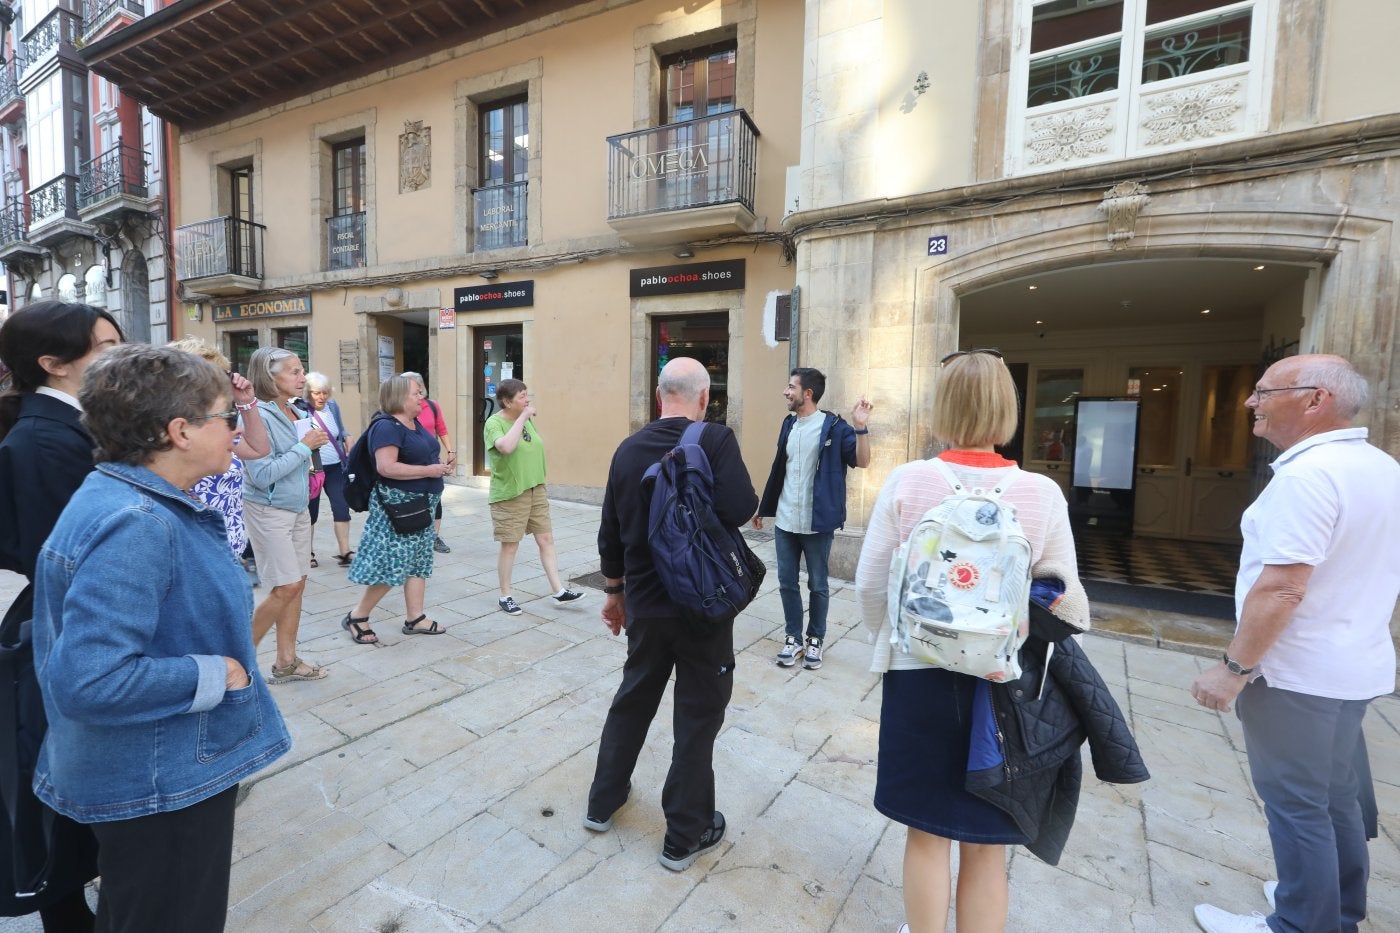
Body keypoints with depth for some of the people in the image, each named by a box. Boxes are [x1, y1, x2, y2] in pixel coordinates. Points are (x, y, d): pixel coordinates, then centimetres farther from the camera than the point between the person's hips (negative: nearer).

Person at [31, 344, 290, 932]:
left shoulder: (144, 504, 3)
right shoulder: (134, 525, -30)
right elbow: (90, 680, -35)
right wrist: (215, 675, -23)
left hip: (165, 768, 10)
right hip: (160, 788, -10)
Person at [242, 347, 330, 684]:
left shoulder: (294, 413, 4)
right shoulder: (259, 416, -19)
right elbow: (262, 474, -23)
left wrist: (315, 442, 0)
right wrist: (304, 446, -19)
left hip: (297, 508, 8)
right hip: (268, 510, -8)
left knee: (297, 584, 10)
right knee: (287, 587, -4)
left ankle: (286, 662, 22)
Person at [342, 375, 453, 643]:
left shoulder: (416, 423, 11)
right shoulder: (387, 426, -17)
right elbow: (386, 467, -28)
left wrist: (440, 467, 6)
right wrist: (428, 471, -23)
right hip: (397, 507, -10)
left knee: (416, 562, 12)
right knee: (392, 565, -4)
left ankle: (415, 619, 20)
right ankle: (357, 617, 15)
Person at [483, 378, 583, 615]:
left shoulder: (527, 419, 7)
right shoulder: (494, 423, -14)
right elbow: (506, 446, -34)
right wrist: (522, 418, -27)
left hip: (536, 489, 7)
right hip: (509, 494, -6)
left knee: (546, 539, 8)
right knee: (510, 546, 4)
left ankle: (558, 590, 17)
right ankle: (505, 596, 20)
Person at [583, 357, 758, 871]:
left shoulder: (628, 449, 1)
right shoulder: (716, 439, -15)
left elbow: (611, 531, 7)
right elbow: (740, 510, -25)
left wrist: (615, 590, 19)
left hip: (645, 601, 5)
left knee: (633, 698, 23)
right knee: (698, 713, 11)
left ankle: (603, 801, 40)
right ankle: (684, 835, 26)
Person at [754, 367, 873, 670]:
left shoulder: (834, 426, -9)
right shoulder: (789, 425, 9)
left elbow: (862, 461, -15)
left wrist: (861, 427, -30)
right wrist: (763, 506, 18)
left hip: (817, 523, -5)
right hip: (784, 520, 5)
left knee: (817, 585, 10)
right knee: (787, 583, 11)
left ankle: (815, 640, 27)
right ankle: (793, 638, 26)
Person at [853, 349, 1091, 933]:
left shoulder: (906, 482, -13)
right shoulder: (1042, 494, -12)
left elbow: (870, 584, -7)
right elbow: (1065, 602, -5)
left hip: (919, 675, 0)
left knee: (926, 833, 20)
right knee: (985, 847, 19)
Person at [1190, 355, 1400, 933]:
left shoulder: (1307, 475, -23)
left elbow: (1282, 589, -27)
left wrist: (1233, 668, -20)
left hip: (1298, 673, -9)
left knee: (1296, 804, 6)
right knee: (1335, 797, 23)